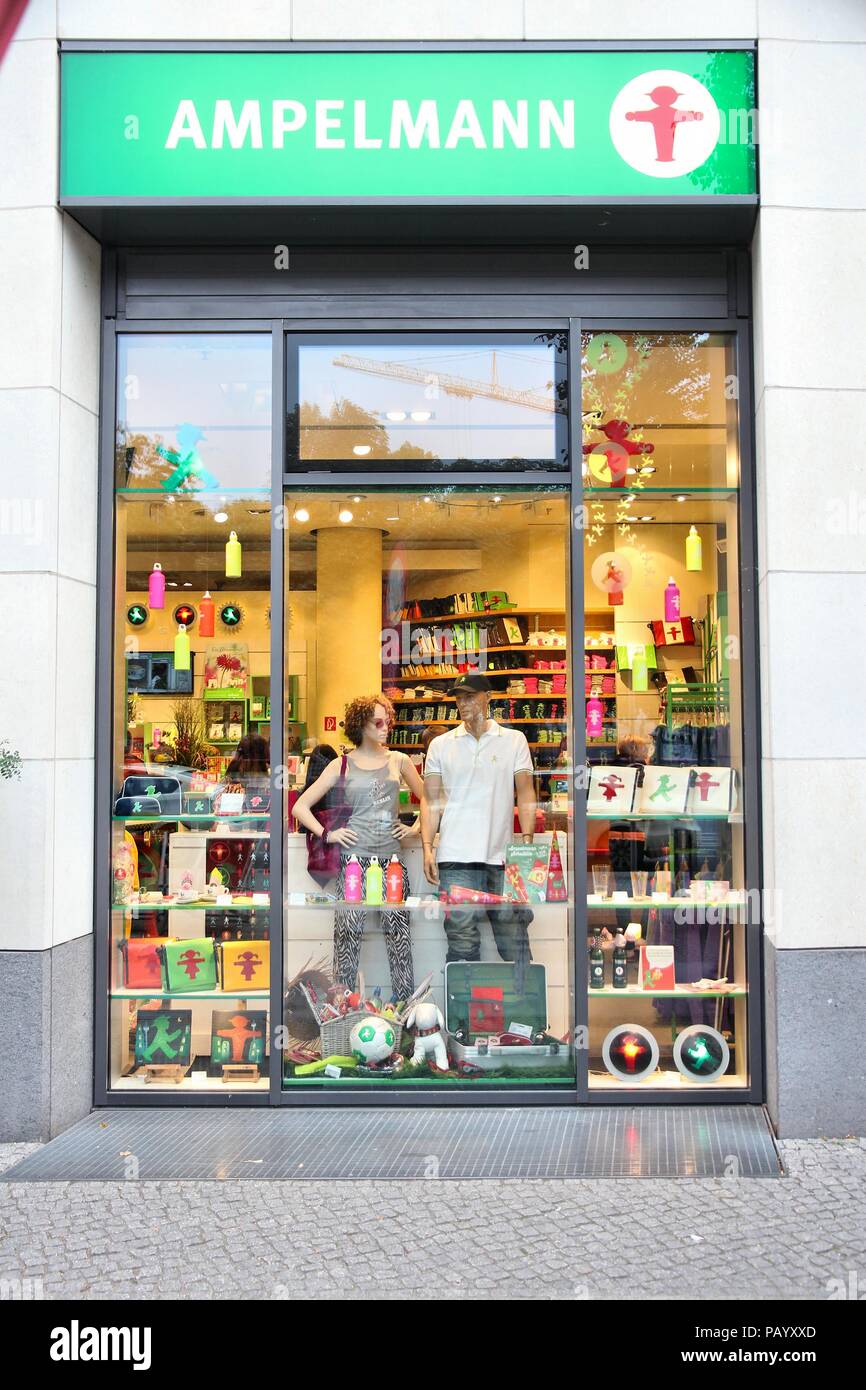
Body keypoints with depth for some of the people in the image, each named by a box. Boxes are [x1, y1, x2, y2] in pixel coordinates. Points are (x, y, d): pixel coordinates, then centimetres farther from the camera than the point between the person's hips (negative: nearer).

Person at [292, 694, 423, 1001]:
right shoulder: (342, 766, 6)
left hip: (391, 860, 2)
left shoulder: (399, 761, 11)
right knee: (348, 934, -2)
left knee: (399, 935, 1)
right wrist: (327, 834, -3)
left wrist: (416, 828, 9)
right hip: (354, 859, -2)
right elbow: (300, 807, 6)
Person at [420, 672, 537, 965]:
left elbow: (525, 793, 6)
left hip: (503, 855, 0)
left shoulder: (514, 740, 9)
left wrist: (527, 840, -6)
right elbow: (430, 800, 10)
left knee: (514, 939, 2)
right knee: (462, 939, -3)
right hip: (456, 857, 0)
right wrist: (427, 847, -1)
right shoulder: (441, 745, 11)